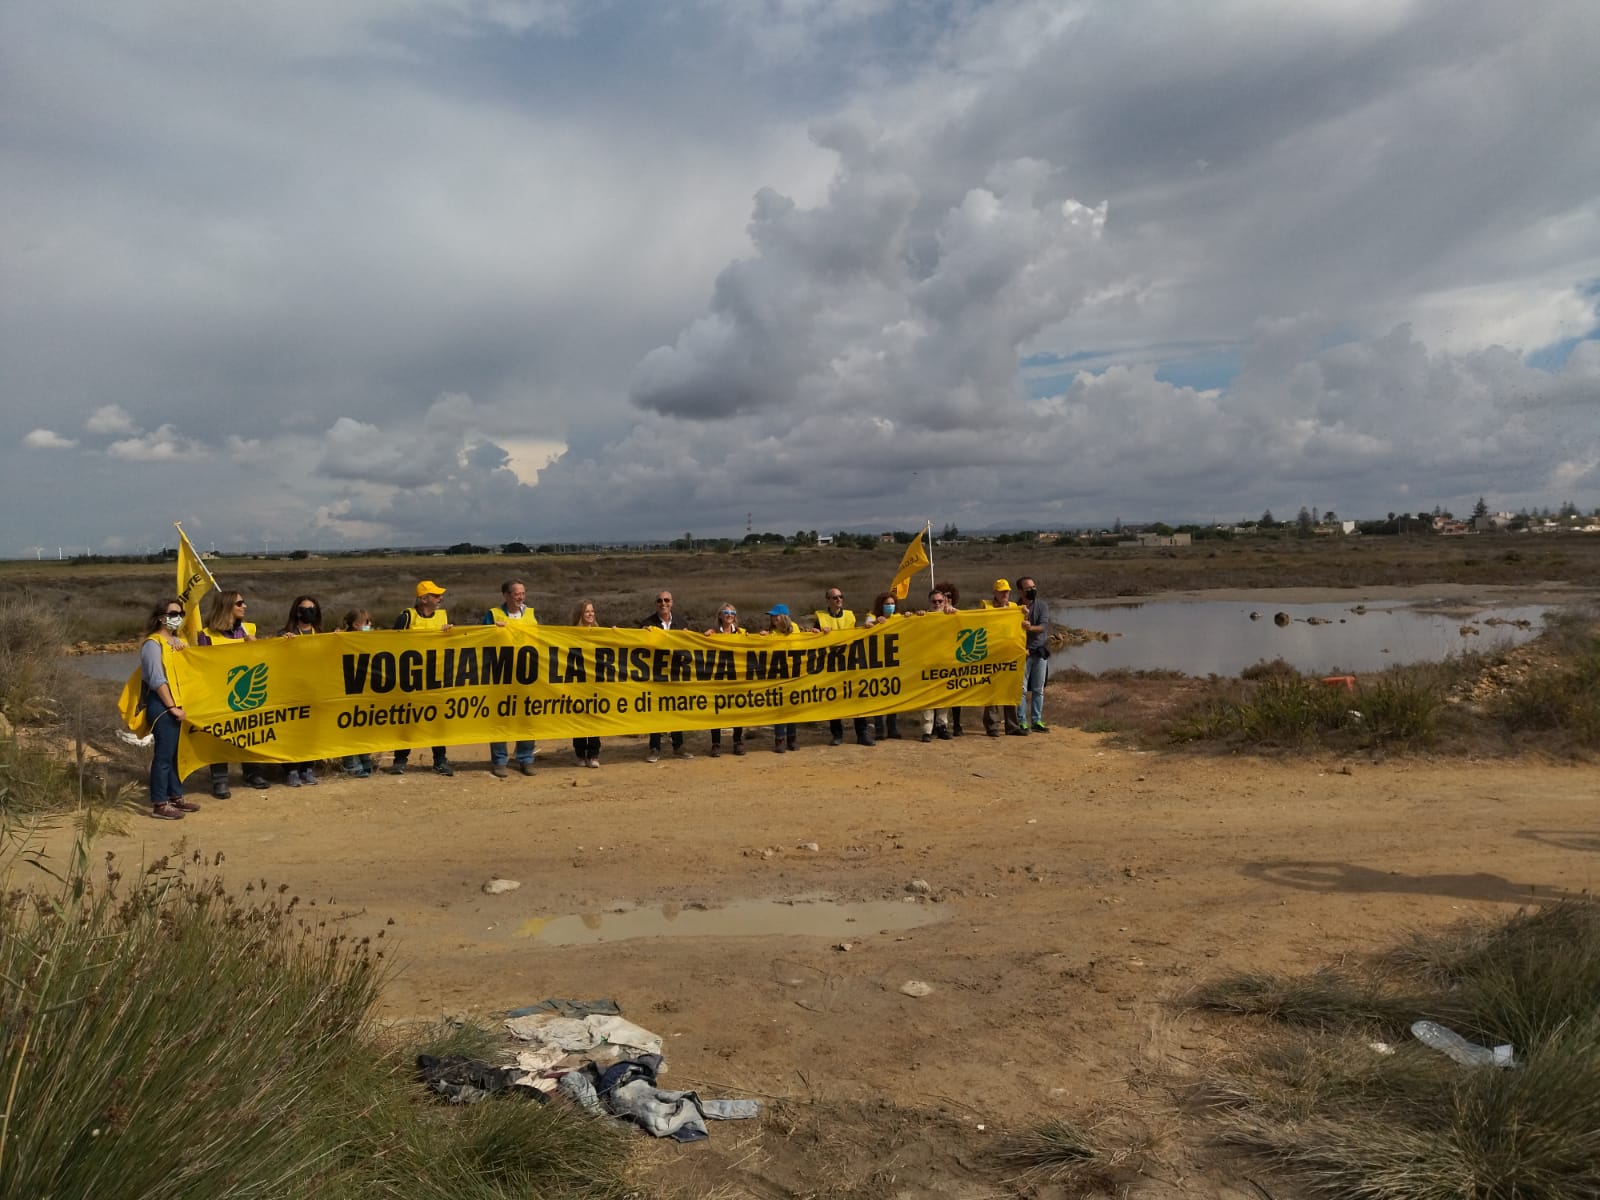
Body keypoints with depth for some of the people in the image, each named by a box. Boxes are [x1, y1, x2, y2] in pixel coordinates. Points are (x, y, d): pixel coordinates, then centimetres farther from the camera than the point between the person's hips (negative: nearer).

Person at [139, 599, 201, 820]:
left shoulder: (176, 641, 16)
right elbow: (157, 680, -16)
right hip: (161, 705, -8)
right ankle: (159, 805, 0)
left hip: (174, 704, 9)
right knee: (163, 755, -5)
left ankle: (176, 796, 22)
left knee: (175, 753, 13)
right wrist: (172, 707, -15)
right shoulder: (153, 643, -10)